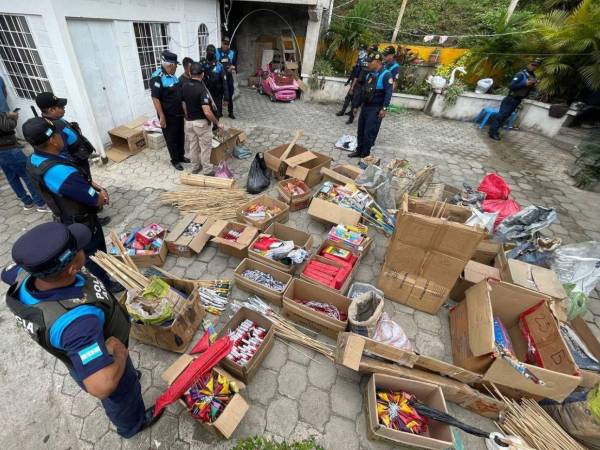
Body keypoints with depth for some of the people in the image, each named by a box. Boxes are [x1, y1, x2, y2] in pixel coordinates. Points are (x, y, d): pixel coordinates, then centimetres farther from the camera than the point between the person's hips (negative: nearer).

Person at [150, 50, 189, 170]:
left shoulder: (172, 75, 7)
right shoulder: (157, 78, -19)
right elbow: (155, 98, -20)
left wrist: (183, 109, 18)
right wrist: (162, 117, -22)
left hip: (179, 113, 8)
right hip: (168, 116, -8)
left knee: (180, 136, 18)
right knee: (171, 139, 6)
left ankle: (181, 156, 34)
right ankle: (175, 160, 19)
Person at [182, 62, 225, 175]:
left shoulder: (184, 87, 1)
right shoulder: (202, 89, -21)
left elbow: (184, 106, 10)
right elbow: (207, 112, -27)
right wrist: (217, 123, -16)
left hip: (189, 122, 7)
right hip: (201, 122, -7)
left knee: (193, 146, 17)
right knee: (205, 147, 4)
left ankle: (195, 167, 30)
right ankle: (207, 170, 12)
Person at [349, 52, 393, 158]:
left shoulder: (386, 75, -11)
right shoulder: (369, 75, 13)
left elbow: (388, 93, -17)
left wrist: (384, 108, -24)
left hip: (376, 109, -8)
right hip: (365, 106, 8)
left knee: (369, 132, -5)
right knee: (361, 130, 11)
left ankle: (365, 154, 5)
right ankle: (359, 151, 22)